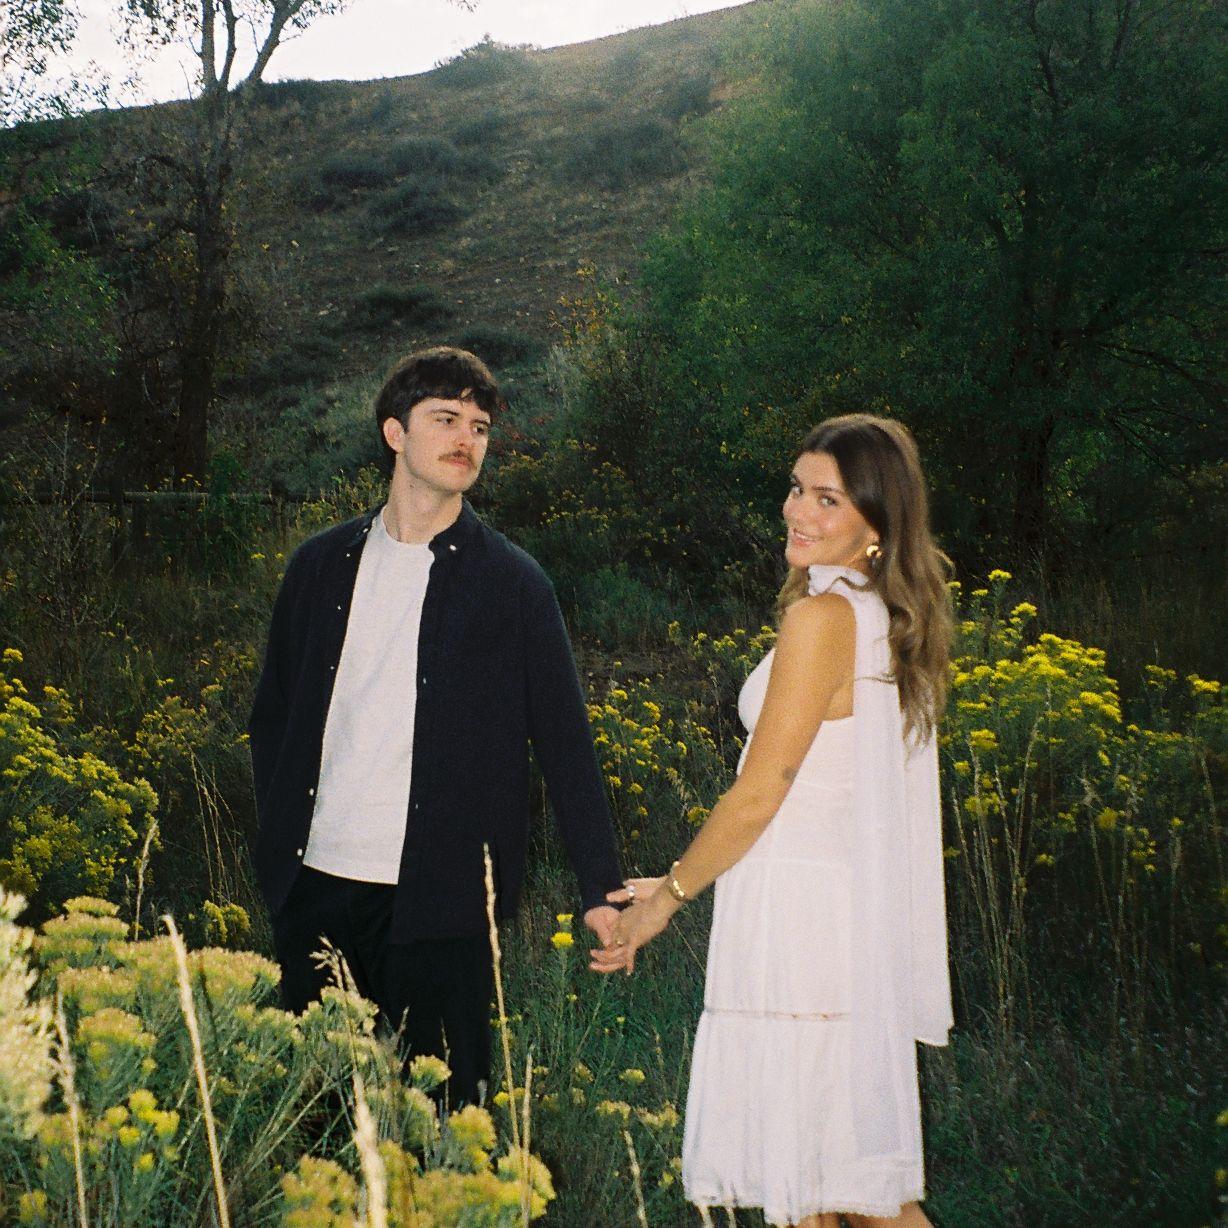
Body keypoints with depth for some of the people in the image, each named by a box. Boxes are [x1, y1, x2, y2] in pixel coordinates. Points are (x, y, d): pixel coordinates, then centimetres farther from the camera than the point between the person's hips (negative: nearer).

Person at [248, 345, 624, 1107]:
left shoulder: (511, 582, 0)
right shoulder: (323, 564, 9)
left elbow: (565, 741, -1)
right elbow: (272, 715, 15)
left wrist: (602, 888, -6)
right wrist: (275, 844, 5)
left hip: (438, 898, -3)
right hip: (315, 883, 3)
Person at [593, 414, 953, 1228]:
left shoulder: (822, 615, -14)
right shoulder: (897, 620, 13)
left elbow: (759, 795, -14)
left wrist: (670, 894, 0)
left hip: (798, 913, -9)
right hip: (860, 911, 9)